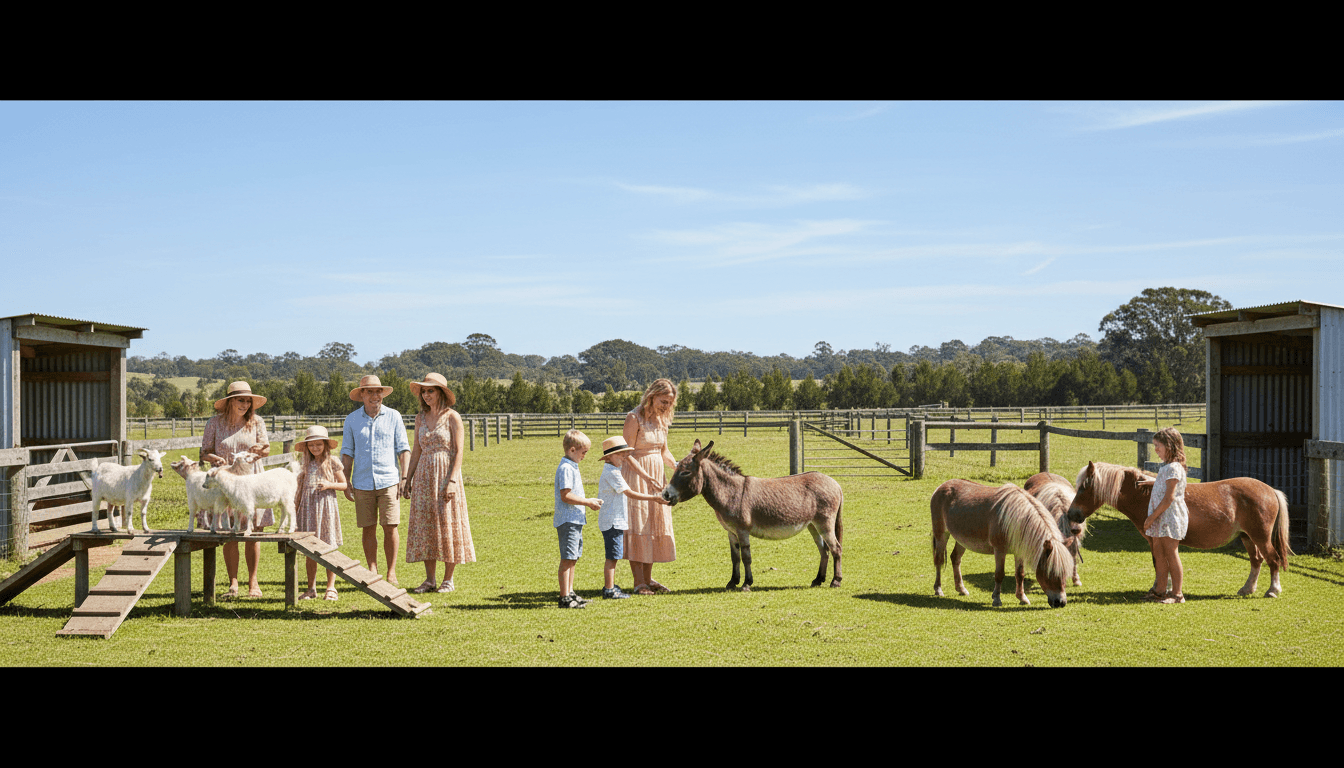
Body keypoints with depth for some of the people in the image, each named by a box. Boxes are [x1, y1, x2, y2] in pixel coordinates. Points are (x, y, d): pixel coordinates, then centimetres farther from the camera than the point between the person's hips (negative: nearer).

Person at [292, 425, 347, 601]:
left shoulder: (332, 462, 1)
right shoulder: (305, 464, 10)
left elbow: (345, 484, 4)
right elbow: (300, 488, 13)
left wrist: (330, 485, -12)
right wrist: (295, 510, 10)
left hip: (326, 506, -3)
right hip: (308, 508, 3)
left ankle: (331, 588, 5)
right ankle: (311, 588, 13)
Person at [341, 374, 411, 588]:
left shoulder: (393, 416, 5)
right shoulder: (352, 420, 8)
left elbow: (403, 449, 5)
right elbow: (347, 452, 10)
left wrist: (405, 477, -4)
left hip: (388, 481, -1)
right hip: (362, 483, 1)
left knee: (390, 528, -4)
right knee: (367, 529, 4)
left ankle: (391, 572, 5)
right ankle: (372, 571, 13)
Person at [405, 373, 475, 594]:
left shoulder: (452, 417, -5)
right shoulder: (420, 418, 10)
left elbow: (459, 452, -9)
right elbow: (416, 451, 14)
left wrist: (452, 480, -17)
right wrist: (408, 478, 8)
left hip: (446, 475, -5)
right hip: (424, 477, 5)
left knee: (448, 525, -1)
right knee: (425, 526, 3)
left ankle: (448, 580, 7)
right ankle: (430, 580, 10)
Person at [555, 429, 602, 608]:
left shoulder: (572, 467, 17)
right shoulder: (566, 468, -16)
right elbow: (566, 496, -22)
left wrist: (588, 501, 16)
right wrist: (588, 502, -16)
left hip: (575, 520, 11)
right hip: (568, 520, -11)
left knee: (572, 559, 15)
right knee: (567, 559, -8)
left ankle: (570, 593, 22)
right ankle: (565, 598, -6)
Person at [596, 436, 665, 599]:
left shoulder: (613, 470, 16)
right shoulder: (612, 473, -17)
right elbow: (631, 494, -19)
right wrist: (653, 498, -17)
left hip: (615, 520, 11)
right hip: (612, 521, -11)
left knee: (613, 556, 16)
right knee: (612, 556, -7)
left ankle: (610, 586, 24)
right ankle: (609, 590, -4)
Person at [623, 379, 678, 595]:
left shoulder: (662, 419, 8)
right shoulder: (634, 418, -13)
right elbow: (627, 454, -15)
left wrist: (677, 466, -2)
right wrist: (646, 477, -22)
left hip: (658, 474, 7)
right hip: (637, 476, -7)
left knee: (655, 526, 9)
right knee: (637, 527, -6)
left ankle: (648, 579, 17)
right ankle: (638, 582, -2)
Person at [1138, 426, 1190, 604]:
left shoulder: (1174, 468, -17)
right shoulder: (1167, 467, 14)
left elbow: (1169, 498, -20)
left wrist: (1152, 517, -18)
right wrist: (1151, 482, 27)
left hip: (1170, 517, -10)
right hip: (1160, 518, 10)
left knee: (1171, 554, -4)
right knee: (1158, 554, 12)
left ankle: (1177, 593, 3)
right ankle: (1160, 590, 19)